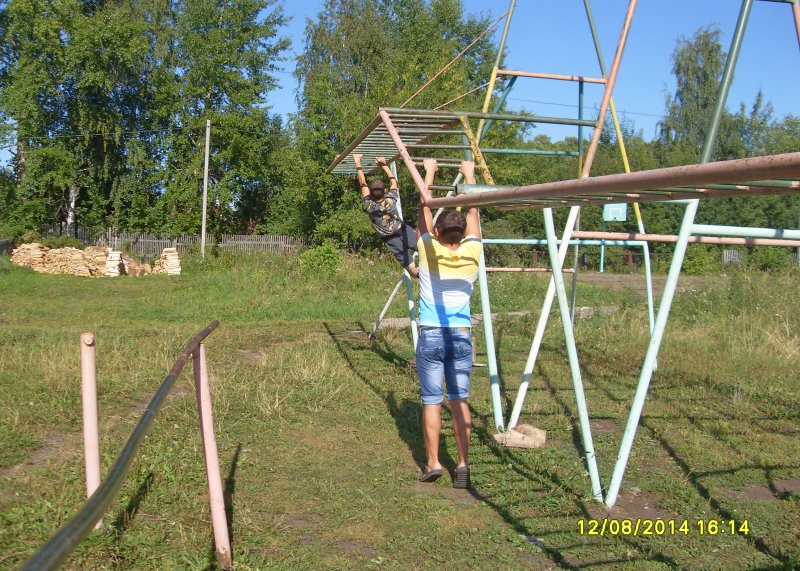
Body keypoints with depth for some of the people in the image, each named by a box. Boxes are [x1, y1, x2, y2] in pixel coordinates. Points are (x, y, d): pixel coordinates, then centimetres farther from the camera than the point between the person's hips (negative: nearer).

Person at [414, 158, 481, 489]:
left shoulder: (429, 250, -4)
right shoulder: (471, 252, 0)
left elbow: (424, 210, 9)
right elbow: (472, 211, 13)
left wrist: (428, 173, 21)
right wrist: (469, 175, 24)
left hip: (431, 335, -2)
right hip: (462, 335, 2)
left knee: (432, 401, 2)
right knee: (459, 400, 6)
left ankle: (433, 463, 2)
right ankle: (463, 464, 3)